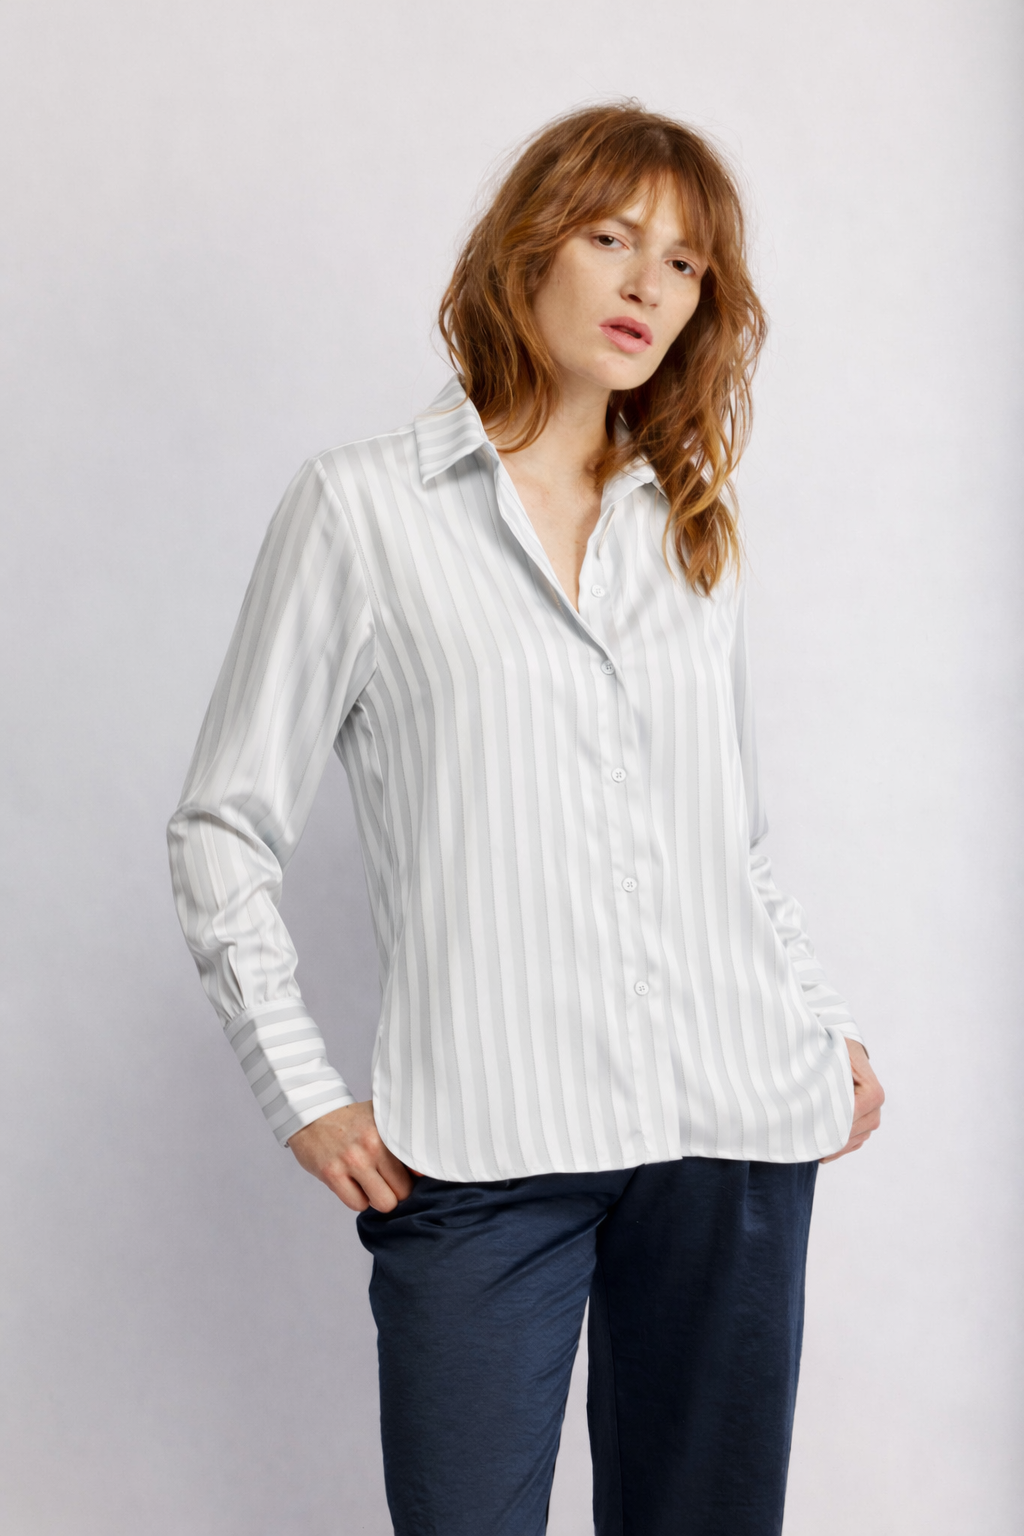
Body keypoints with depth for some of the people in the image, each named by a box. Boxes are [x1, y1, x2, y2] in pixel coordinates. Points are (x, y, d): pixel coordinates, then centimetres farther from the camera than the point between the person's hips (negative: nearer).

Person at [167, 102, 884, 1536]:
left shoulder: (693, 527, 15)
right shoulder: (362, 505, 2)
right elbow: (224, 825, 2)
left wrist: (830, 1029, 12)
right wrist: (303, 1093, -5)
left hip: (739, 1123, 4)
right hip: (486, 1147, -4)